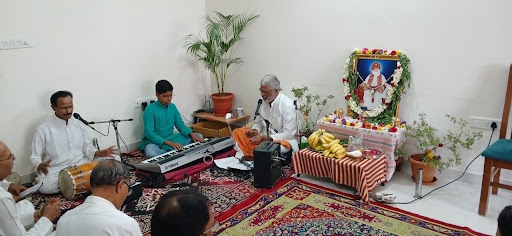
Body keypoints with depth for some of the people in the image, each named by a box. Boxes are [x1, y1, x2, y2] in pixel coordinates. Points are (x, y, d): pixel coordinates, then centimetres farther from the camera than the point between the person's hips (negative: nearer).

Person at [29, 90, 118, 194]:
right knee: (44, 186, -35)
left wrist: (98, 153, -6)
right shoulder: (44, 130, -7)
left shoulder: (79, 124, 6)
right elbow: (34, 157, -5)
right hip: (57, 171, -3)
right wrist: (40, 166, -29)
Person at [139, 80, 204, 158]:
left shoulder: (172, 107, 5)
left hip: (171, 138, 7)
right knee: (150, 153, -42)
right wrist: (170, 143, -29)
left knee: (199, 136, -5)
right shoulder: (150, 109, -14)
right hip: (154, 141, -6)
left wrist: (192, 134, -12)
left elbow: (180, 125, 10)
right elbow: (149, 133, -19)